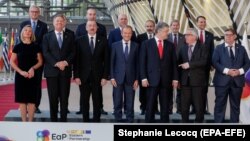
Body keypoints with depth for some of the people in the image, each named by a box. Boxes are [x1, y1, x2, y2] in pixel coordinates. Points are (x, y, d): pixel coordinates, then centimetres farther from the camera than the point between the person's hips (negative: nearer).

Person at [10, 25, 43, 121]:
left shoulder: (36, 46, 5)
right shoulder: (18, 46, 4)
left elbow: (40, 61, 6)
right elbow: (12, 62, 2)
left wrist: (33, 68, -13)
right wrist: (21, 71, -12)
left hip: (32, 76, 0)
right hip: (20, 76, 0)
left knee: (31, 100, 0)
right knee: (22, 100, 1)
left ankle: (30, 122, 8)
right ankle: (24, 122, 10)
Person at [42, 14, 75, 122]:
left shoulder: (70, 35, 12)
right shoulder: (47, 36, 9)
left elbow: (73, 52, 5)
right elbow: (45, 53, -1)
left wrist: (66, 62, -12)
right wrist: (56, 63, -14)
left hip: (66, 70, 1)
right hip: (51, 70, -1)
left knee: (64, 97, 2)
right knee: (53, 97, 1)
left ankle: (63, 120, 9)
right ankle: (53, 120, 8)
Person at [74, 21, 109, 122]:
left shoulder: (103, 41, 3)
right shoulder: (80, 41, 3)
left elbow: (106, 60, 2)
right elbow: (77, 60, 1)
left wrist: (105, 76, -4)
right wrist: (76, 76, -5)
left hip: (97, 76, 0)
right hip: (83, 76, 0)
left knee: (97, 101, 5)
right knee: (84, 101, 6)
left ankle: (96, 121, 14)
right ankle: (85, 121, 16)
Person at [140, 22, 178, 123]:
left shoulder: (170, 45, 10)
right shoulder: (146, 44, 3)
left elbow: (174, 63, 9)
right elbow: (142, 62, 0)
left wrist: (175, 78, 2)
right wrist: (143, 78, -8)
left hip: (166, 80, 2)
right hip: (152, 80, -2)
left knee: (165, 106, 6)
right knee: (150, 106, 1)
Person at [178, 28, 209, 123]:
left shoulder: (202, 48, 1)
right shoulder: (183, 48, 15)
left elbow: (204, 61, -13)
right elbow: (180, 63, 14)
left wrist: (189, 64, -17)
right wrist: (179, 79, 6)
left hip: (197, 80, -4)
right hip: (185, 80, 4)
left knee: (199, 104, 1)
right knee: (184, 104, 5)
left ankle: (198, 121, 12)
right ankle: (184, 121, 14)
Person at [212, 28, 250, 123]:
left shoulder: (241, 48, 12)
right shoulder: (219, 48, 6)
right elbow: (215, 62, -5)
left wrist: (240, 71, -12)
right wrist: (226, 70, -17)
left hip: (237, 81, 2)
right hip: (222, 80, -2)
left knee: (235, 105, 8)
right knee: (220, 104, -1)